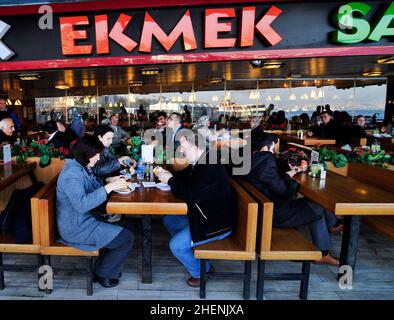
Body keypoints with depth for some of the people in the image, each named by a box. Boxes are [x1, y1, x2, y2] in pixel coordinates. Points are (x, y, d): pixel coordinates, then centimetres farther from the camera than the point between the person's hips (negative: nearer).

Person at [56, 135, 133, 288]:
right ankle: (102, 274, 13)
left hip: (83, 220, 10)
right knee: (126, 238, -9)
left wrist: (109, 181, 2)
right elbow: (81, 204, -34)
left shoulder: (82, 167, 6)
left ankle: (109, 265, 25)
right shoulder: (71, 173, -24)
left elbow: (92, 188, 19)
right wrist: (108, 188, -34)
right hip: (76, 228, -10)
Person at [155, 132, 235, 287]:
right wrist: (168, 175, -3)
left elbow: (189, 194, -30)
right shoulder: (199, 162, -1)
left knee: (176, 245, -12)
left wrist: (170, 180, -15)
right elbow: (184, 176, 16)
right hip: (203, 214, 10)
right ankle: (190, 254, 28)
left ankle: (200, 271, 15)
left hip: (217, 222, -10)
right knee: (169, 220, 16)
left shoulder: (211, 168, -30)